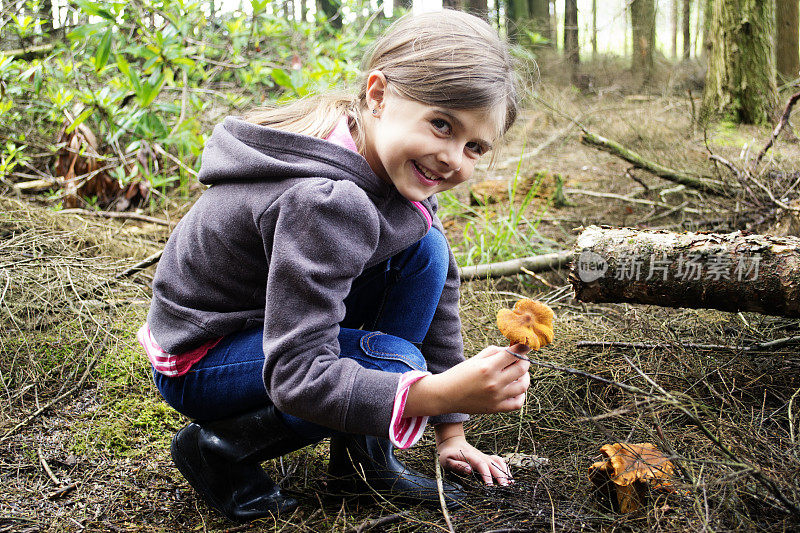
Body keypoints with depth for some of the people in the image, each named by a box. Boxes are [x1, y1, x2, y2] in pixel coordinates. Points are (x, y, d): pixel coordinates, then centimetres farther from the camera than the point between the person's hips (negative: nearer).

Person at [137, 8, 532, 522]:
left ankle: (363, 456, 1)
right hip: (198, 360, -8)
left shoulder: (401, 169, -7)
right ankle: (219, 449, -5)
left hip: (274, 320, 8)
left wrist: (451, 428, 6)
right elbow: (296, 376, -36)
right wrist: (442, 393, -46)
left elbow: (441, 289, 3)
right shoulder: (324, 203, -35)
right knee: (393, 364, -27)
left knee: (425, 250, -6)